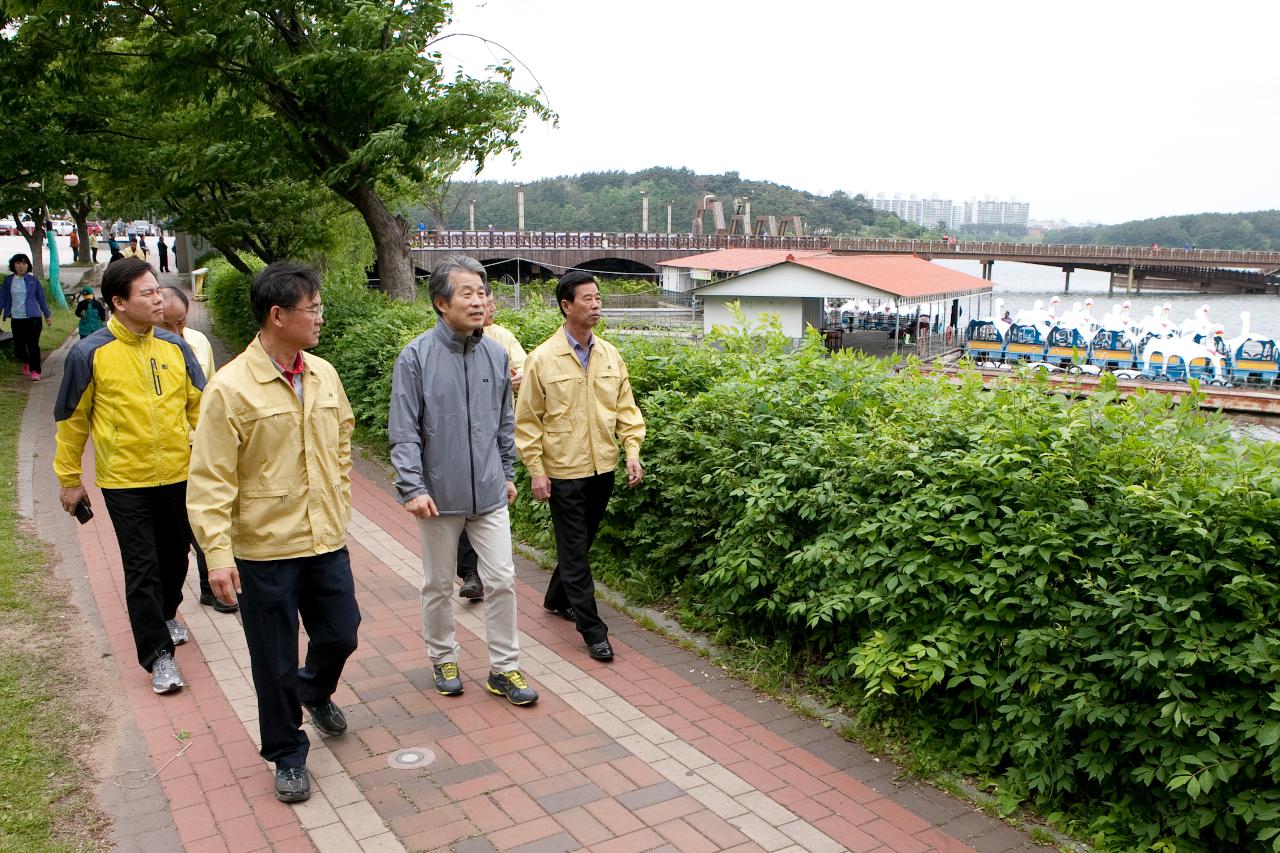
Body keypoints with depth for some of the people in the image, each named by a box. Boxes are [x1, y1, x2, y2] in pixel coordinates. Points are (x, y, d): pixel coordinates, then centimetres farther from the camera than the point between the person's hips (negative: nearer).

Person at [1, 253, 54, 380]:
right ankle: (25, 363, 36)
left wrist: (47, 314, 8)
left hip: (33, 317, -2)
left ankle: (35, 371, -3)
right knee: (19, 345, 8)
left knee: (33, 345, -7)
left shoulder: (33, 280, 3)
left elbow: (41, 298, 8)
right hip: (16, 318, 2)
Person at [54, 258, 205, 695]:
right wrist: (70, 479, 4)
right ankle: (157, 653, 10)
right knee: (142, 567, 0)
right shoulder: (90, 354, -10)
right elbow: (72, 420, -1)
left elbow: (199, 407, 7)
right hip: (125, 481, -3)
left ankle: (166, 614, 44)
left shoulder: (175, 347, -1)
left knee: (174, 555, 18)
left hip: (178, 475, 3)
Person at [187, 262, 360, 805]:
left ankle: (315, 690, 49)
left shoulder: (323, 374, 2)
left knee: (340, 636, 16)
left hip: (326, 541, 5)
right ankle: (287, 755, 31)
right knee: (275, 662, 9)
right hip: (264, 550, -5)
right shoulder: (230, 388, -16)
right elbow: (210, 480, -14)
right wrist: (218, 554, -18)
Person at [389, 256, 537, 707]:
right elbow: (404, 431, -11)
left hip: (490, 494, 3)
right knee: (439, 585, 13)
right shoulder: (417, 357, -11)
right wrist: (413, 488, -16)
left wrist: (508, 474, 15)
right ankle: (444, 659, 33)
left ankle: (504, 668, 19)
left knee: (502, 580, 5)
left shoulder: (496, 354, 2)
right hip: (440, 495, -3)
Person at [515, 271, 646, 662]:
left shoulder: (611, 355, 3)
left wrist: (633, 450, -3)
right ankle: (593, 631, 9)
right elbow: (527, 420, -6)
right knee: (575, 550, 1)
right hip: (564, 470, -5)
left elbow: (625, 408, 9)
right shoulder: (542, 359, -10)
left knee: (581, 542, 19)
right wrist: (536, 471, -9)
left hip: (602, 468, 5)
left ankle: (557, 598, 41)